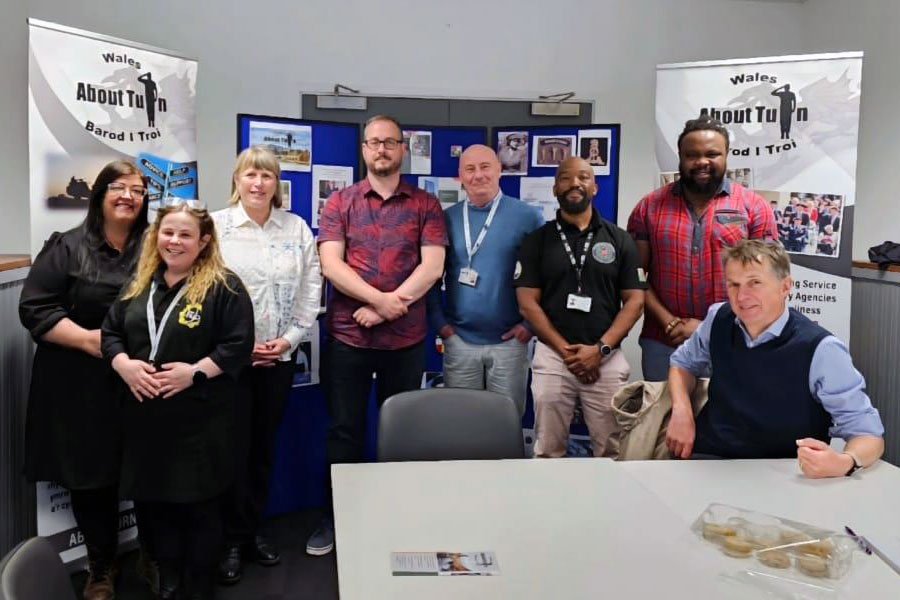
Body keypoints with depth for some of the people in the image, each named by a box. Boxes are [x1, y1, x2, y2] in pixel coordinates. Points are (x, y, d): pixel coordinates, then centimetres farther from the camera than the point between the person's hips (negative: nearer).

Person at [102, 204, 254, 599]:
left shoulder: (224, 286, -8)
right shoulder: (138, 285, 11)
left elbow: (238, 345, -13)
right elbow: (110, 332, 12)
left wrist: (195, 372, -21)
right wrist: (124, 365, -7)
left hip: (198, 418, -5)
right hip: (145, 416, 5)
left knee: (198, 504, 6)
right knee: (151, 498, 15)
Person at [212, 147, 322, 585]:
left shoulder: (298, 229, 5)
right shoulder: (216, 226, -3)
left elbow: (310, 291, 6)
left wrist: (289, 338, -4)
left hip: (280, 357, 3)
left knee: (265, 445, 12)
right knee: (234, 446, 2)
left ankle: (254, 529, 28)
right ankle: (232, 539, 18)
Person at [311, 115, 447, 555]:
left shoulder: (425, 204, 5)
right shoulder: (340, 203, 6)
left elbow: (432, 266, -6)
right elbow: (330, 264, -6)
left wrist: (383, 311, -14)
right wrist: (381, 299, -18)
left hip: (406, 338, 0)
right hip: (347, 336, 0)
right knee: (344, 430, 8)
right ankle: (334, 519, 22)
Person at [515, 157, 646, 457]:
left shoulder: (619, 239, 7)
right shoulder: (537, 240, 6)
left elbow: (635, 300, 2)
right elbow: (528, 302, 0)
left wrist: (600, 348, -9)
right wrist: (565, 350, -9)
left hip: (607, 358, 1)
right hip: (552, 355, 0)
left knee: (611, 450, 6)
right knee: (548, 451, 5)